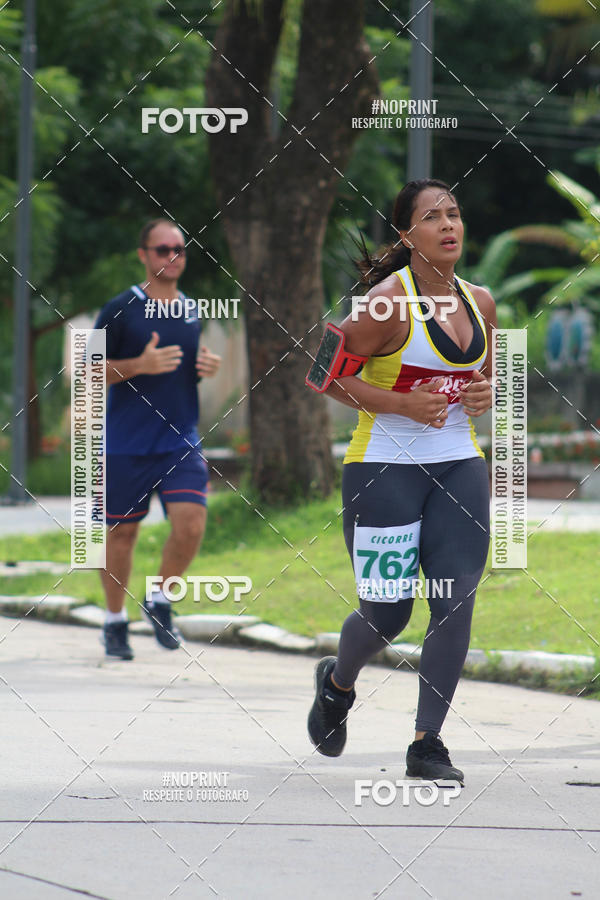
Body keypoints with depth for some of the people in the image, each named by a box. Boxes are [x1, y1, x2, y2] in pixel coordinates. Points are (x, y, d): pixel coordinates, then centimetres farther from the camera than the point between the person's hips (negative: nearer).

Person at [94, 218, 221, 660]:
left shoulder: (192, 312, 11)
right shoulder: (120, 310, -4)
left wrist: (207, 367, 2)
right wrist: (139, 365, -20)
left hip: (181, 441, 3)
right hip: (126, 443, -3)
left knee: (191, 523, -13)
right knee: (121, 531, 5)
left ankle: (160, 600, 11)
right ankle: (115, 620, 23)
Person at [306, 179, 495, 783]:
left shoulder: (479, 303, 7)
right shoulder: (389, 300, -13)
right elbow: (327, 374, -11)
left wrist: (485, 394, 0)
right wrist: (403, 404, -19)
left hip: (459, 467, 5)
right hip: (383, 469, -5)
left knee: (456, 603, -6)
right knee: (388, 612, -1)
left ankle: (427, 745, 3)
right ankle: (337, 682, 33)